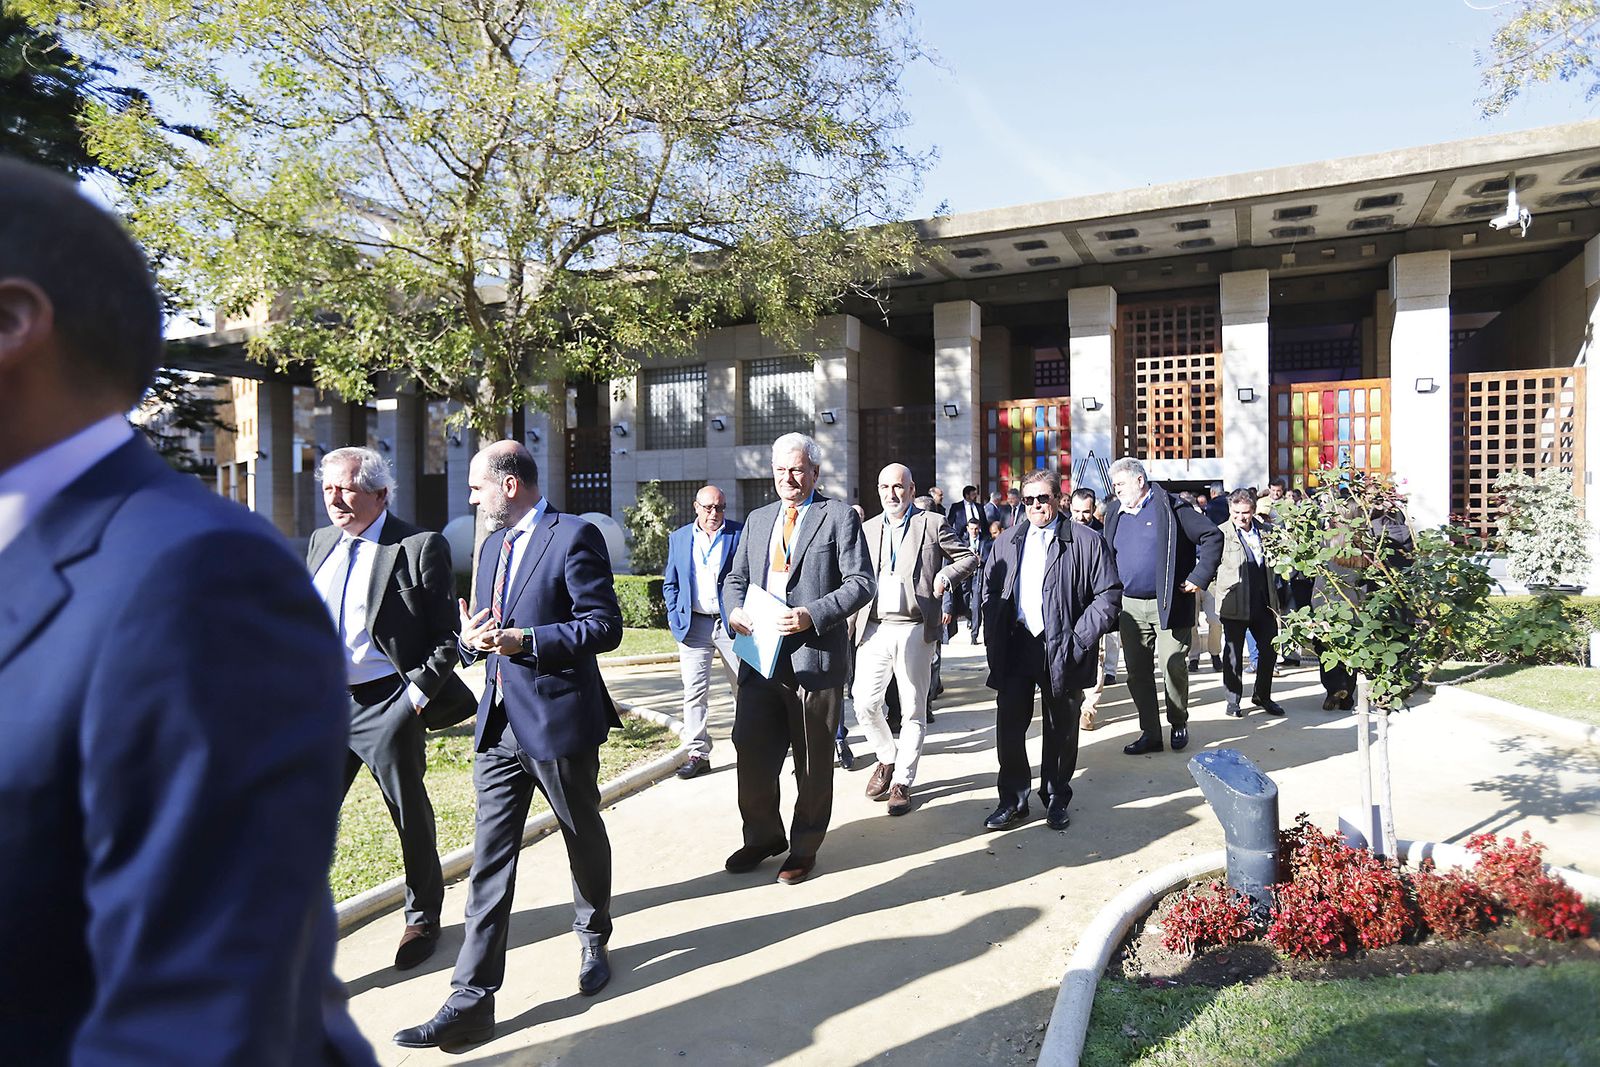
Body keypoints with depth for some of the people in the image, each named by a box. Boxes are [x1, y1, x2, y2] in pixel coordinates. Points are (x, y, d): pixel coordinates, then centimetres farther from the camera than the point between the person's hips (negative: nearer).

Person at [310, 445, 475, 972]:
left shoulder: (421, 547, -11)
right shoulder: (320, 541, 10)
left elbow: (447, 636, -10)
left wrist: (417, 696, -16)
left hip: (386, 705, -5)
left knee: (411, 815, 11)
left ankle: (422, 917, 32)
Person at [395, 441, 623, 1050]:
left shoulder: (574, 537, -12)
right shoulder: (492, 545, 14)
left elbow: (605, 627, -16)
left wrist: (526, 641, -23)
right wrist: (473, 639, -3)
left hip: (559, 721, -6)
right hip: (500, 724, 6)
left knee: (585, 840, 15)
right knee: (489, 859, 5)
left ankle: (594, 938, 40)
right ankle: (472, 1000, 10)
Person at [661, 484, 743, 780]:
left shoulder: (741, 533, 0)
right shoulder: (679, 538, 9)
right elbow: (670, 583, 13)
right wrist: (675, 618, 1)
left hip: (732, 622, -2)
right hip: (694, 625, 2)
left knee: (745, 687, 8)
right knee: (694, 691, 0)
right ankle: (698, 753, 7)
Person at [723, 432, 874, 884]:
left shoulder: (840, 516, -2)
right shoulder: (758, 520, 16)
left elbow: (861, 583, -9)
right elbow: (735, 579, 20)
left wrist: (812, 615, -20)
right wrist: (735, 609, -2)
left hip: (815, 656, -5)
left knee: (813, 762, 8)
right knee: (751, 750, 7)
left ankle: (804, 848, 26)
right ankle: (763, 836, 29)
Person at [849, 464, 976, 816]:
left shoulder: (932, 525, 4)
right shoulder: (867, 529, 14)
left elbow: (969, 558, 8)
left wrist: (946, 575, -10)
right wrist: (849, 628, 6)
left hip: (914, 630, -3)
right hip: (874, 629, 3)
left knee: (913, 711, 3)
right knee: (864, 704, -3)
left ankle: (902, 781, 15)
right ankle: (887, 758, 24)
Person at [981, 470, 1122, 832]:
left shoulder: (1086, 541, -3)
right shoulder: (1007, 542, 10)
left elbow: (1109, 594, -4)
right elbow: (992, 592, 16)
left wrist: (1079, 638, -11)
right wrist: (995, 639, 5)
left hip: (1060, 650, -3)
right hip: (1015, 648, 3)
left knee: (1060, 730, 10)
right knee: (1009, 726, 2)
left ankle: (1056, 799, 27)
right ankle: (1013, 800, 16)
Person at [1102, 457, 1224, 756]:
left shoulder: (1170, 507, -6)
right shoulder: (1115, 513, 12)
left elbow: (1213, 536, -6)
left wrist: (1199, 577, -11)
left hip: (1169, 604, -5)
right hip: (1130, 607, 5)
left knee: (1174, 668, 1)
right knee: (1137, 673, 6)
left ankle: (1179, 724, 24)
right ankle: (1150, 733, 16)